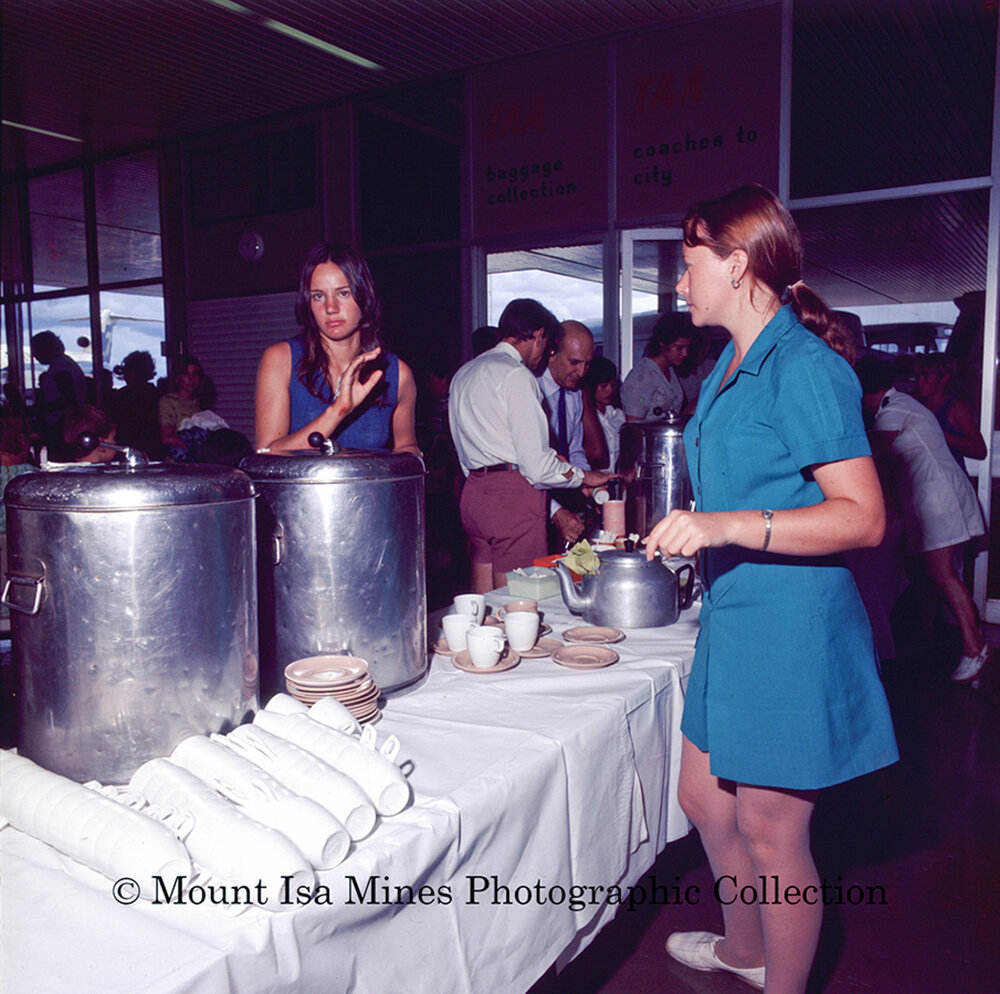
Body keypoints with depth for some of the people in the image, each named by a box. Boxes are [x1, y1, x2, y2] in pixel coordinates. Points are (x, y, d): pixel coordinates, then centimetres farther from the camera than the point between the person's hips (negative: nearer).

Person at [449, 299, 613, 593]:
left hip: (474, 490, 9)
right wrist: (585, 477, -1)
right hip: (513, 497, -9)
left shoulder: (464, 373, 16)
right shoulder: (517, 376, -10)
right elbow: (536, 464, -16)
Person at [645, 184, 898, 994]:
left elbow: (863, 517, -22)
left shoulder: (804, 367, -16)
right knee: (704, 797, 20)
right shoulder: (731, 365, 13)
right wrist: (686, 530, 32)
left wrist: (729, 526, -30)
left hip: (791, 625, -9)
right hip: (735, 615, 9)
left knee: (770, 830, 5)